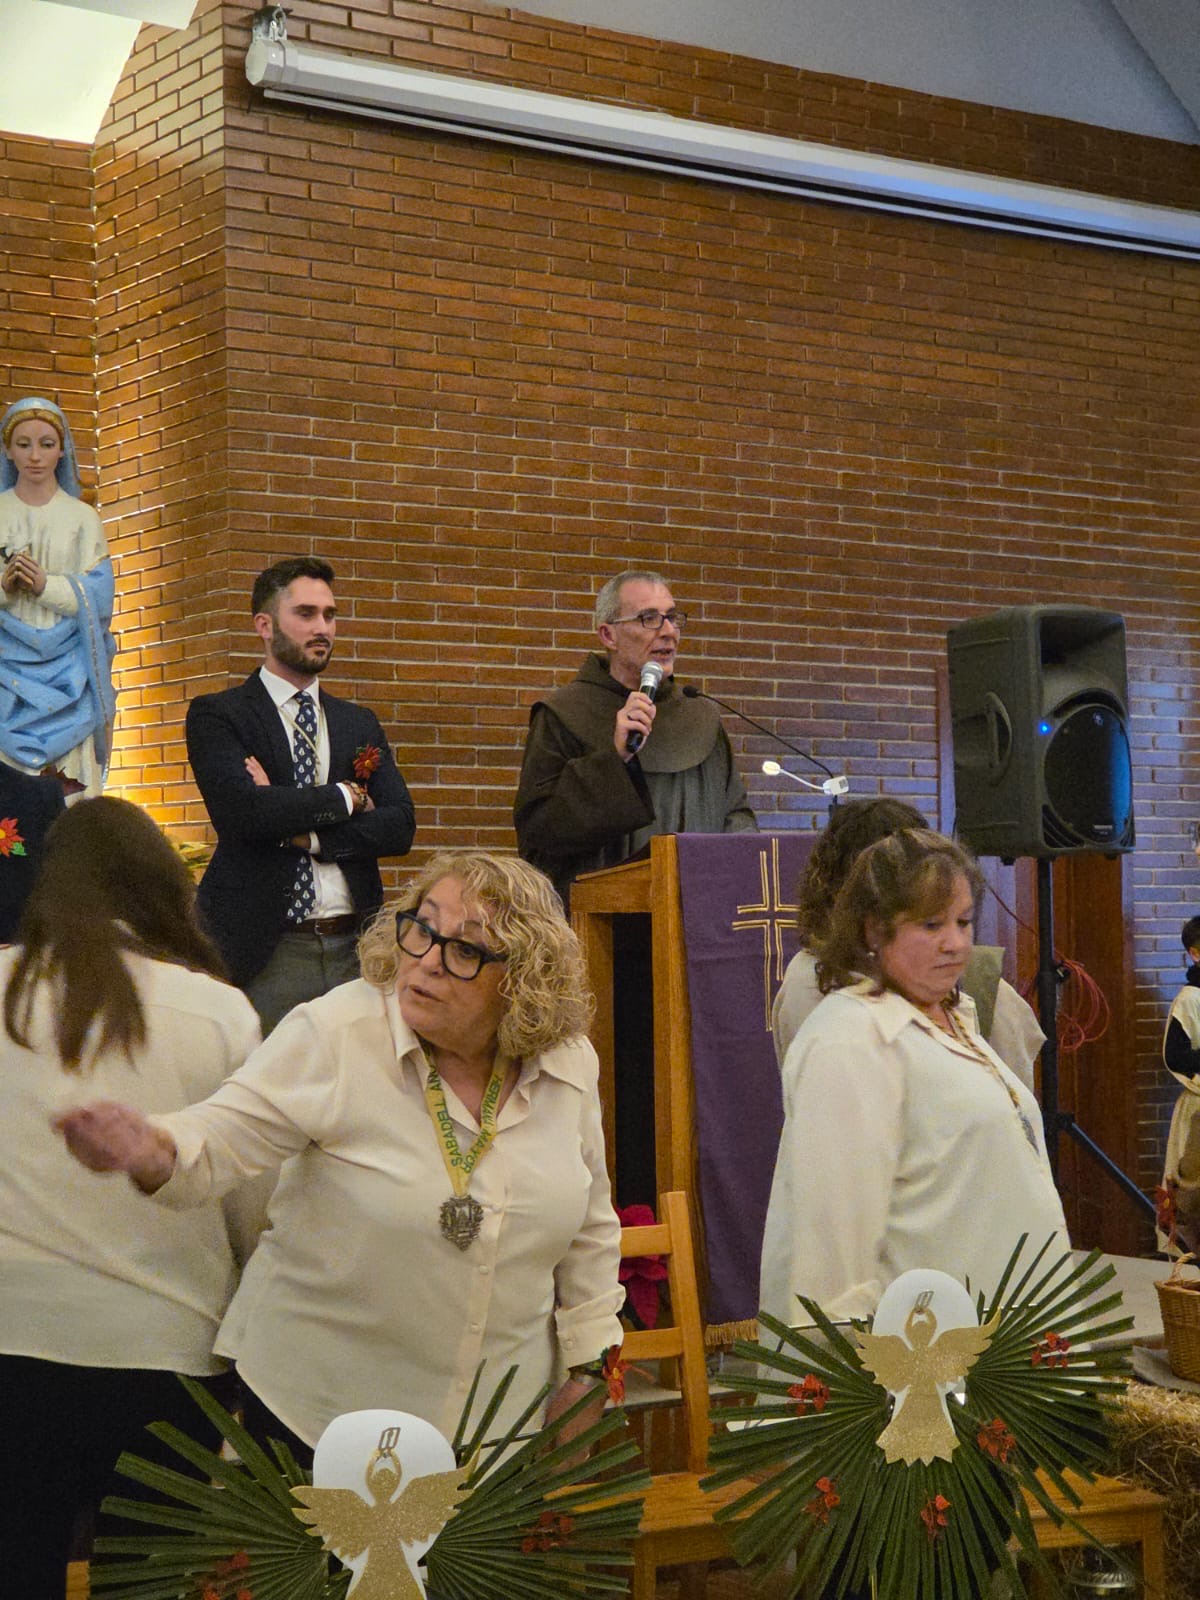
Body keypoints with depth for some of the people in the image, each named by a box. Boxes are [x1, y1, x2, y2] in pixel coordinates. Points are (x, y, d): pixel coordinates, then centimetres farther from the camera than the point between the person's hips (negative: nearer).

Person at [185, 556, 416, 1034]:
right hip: (265, 954, -4)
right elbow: (244, 812, -15)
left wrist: (299, 829, -8)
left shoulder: (360, 724, 17)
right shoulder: (216, 715, 3)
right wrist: (346, 797, -3)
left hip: (353, 950, 4)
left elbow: (400, 826, 4)